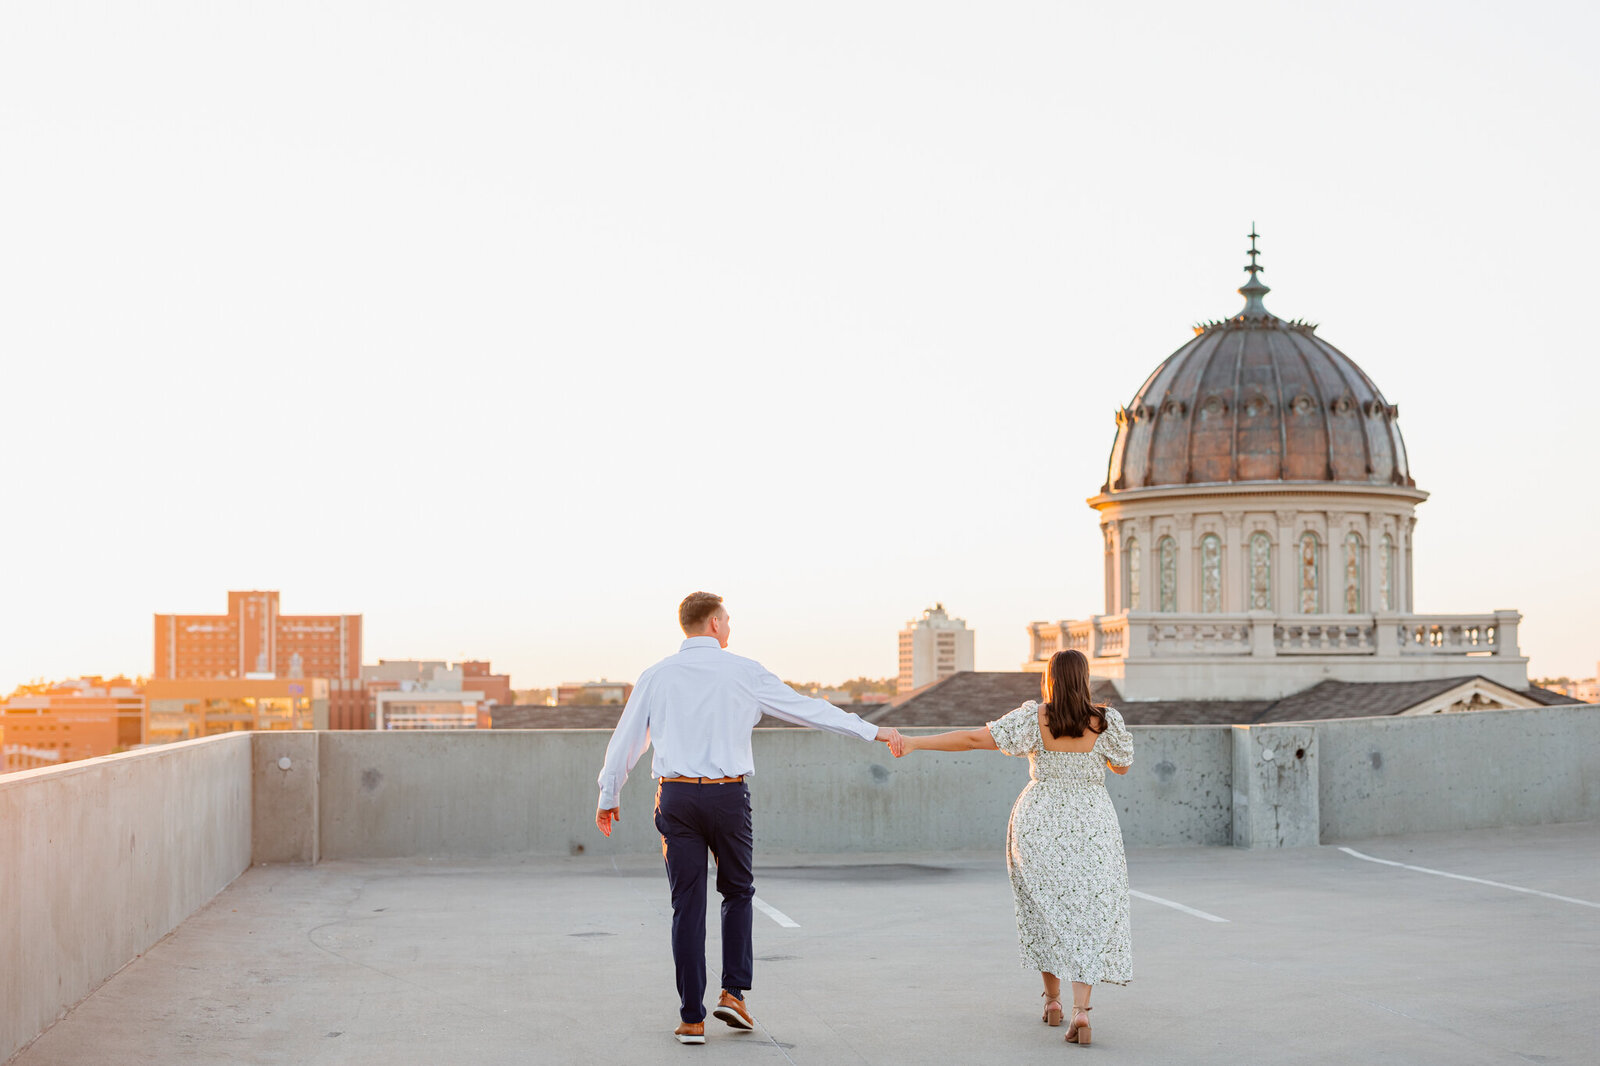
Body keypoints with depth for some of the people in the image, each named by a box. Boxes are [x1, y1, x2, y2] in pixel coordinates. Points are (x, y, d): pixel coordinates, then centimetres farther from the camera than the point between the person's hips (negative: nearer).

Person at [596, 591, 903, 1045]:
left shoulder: (656, 676, 5)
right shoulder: (743, 672, 0)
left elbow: (625, 739, 10)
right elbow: (808, 708, 4)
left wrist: (608, 799, 23)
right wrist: (872, 731, 12)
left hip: (676, 795, 1)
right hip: (728, 796, -1)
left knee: (687, 906, 4)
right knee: (738, 892, 19)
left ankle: (692, 1019, 4)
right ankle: (734, 991, 6)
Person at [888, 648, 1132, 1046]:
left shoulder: (1034, 718, -9)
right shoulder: (1106, 722, -9)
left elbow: (974, 738, -13)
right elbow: (1121, 766, 9)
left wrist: (916, 742, -11)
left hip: (1038, 823, 1)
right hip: (1091, 827, -1)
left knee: (1045, 909, 18)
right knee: (1090, 916, 1)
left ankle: (1052, 1000, 26)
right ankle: (1080, 1010, -13)